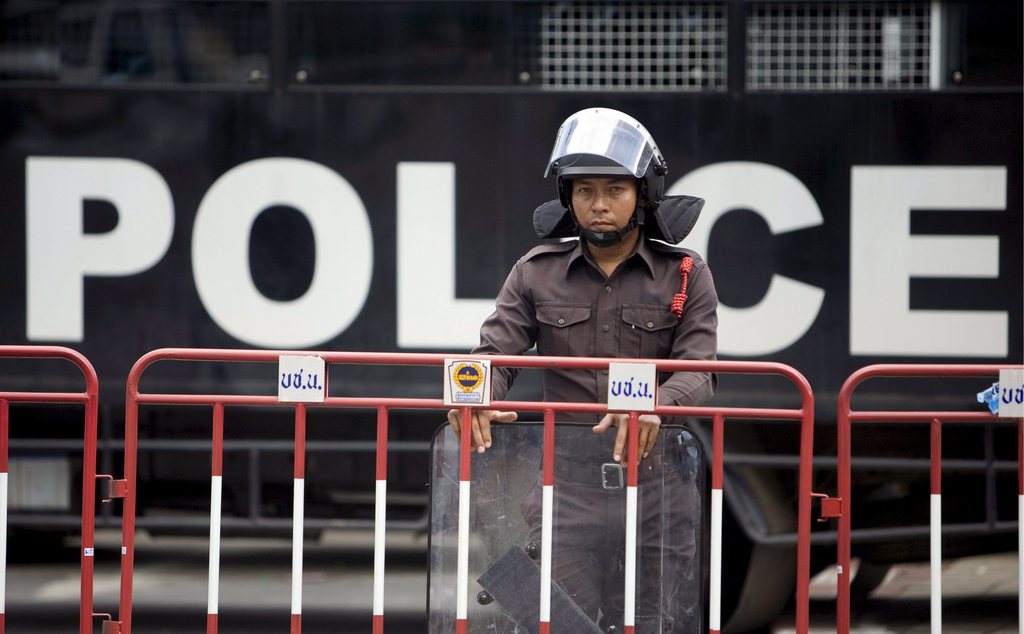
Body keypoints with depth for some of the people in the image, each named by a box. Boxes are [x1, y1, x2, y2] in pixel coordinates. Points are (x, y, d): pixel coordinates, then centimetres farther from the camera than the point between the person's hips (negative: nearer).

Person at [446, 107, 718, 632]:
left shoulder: (685, 276, 5)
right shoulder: (537, 273, 10)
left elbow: (698, 371, -6)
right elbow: (497, 352, 1)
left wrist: (653, 406, -29)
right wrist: (477, 396, -24)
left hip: (654, 491, -1)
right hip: (565, 486, 1)